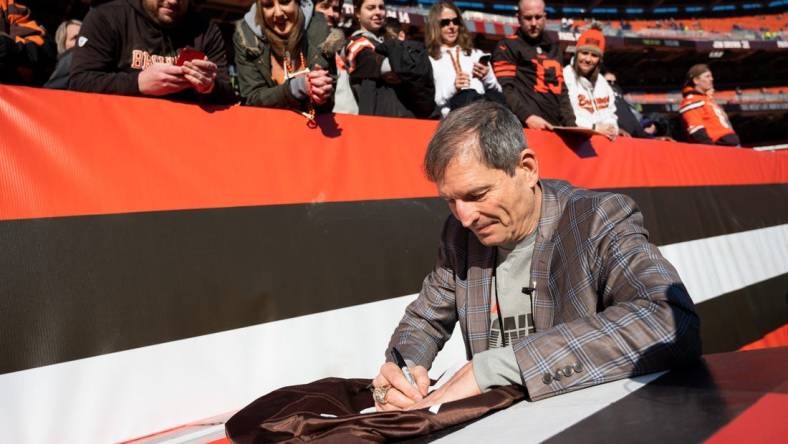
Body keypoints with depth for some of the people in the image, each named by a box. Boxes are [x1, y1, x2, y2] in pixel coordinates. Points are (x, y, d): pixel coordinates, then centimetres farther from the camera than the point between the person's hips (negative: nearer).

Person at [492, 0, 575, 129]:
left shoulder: (554, 48, 22)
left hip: (554, 127, 6)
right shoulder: (507, 47, 3)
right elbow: (505, 89, -9)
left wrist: (571, 124, 8)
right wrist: (527, 116, -24)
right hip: (525, 127, -6)